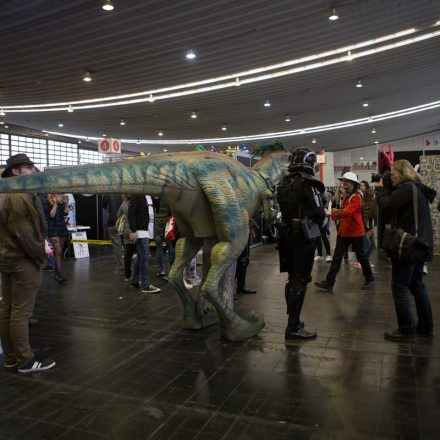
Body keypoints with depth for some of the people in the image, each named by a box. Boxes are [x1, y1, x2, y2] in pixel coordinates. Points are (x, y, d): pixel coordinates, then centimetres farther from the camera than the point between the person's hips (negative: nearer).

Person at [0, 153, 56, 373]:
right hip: (24, 261, -10)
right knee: (21, 313, -3)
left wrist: (39, 252, 10)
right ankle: (25, 360, 6)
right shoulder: (20, 196, -16)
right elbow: (24, 233, -22)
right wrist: (41, 255, -9)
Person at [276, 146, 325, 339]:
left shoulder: (283, 182, 8)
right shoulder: (307, 183, -14)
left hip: (287, 234, 8)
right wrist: (319, 222, 7)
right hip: (304, 236, -7)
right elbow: (318, 212, -13)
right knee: (301, 280, -2)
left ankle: (292, 319, 28)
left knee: (292, 277, 17)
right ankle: (293, 327, 2)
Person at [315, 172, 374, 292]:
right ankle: (329, 282, 3)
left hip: (355, 232, -8)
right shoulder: (346, 196, 12)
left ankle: (370, 279, 27)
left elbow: (348, 212, -27)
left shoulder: (356, 197, -15)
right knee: (337, 257, 3)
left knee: (361, 256, 8)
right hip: (343, 231, 8)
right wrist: (337, 214, -3)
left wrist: (333, 213, -31)